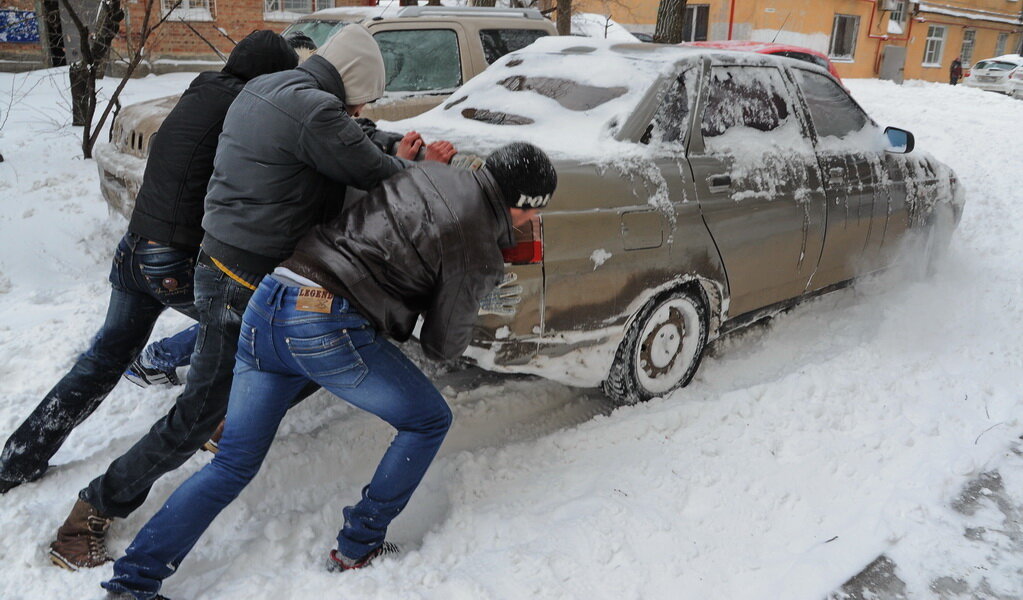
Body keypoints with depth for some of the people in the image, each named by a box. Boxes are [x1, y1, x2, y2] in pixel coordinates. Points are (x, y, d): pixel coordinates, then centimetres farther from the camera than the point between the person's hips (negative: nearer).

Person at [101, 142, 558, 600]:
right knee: (429, 421, 16)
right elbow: (443, 346, 7)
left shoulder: (430, 172, 15)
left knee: (234, 463, 18)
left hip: (265, 306, 8)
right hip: (329, 327, -7)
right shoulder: (480, 254, -3)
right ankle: (357, 549, 22)